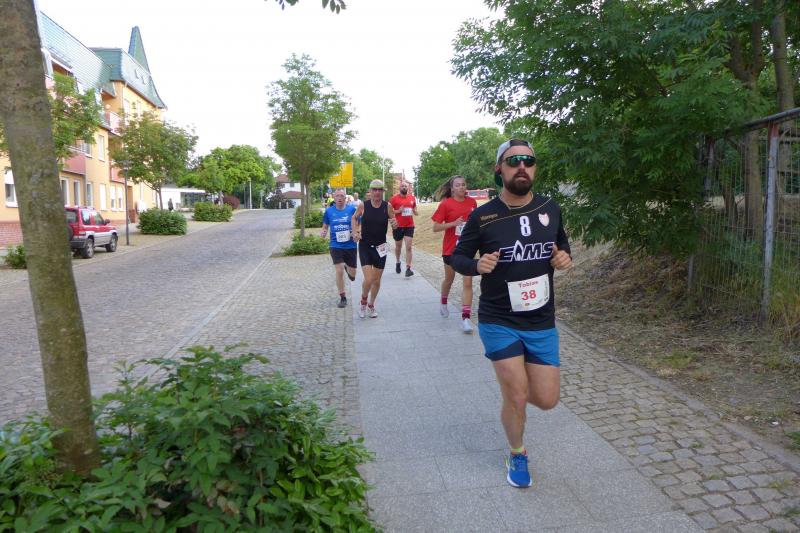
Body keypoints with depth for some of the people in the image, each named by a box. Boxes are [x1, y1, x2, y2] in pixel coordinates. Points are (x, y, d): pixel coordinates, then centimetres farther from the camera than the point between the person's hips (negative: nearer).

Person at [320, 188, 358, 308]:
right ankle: (342, 298, 7)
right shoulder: (329, 211, 1)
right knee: (339, 271, -11)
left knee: (352, 275, 9)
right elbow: (325, 227, 11)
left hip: (350, 245, 1)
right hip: (336, 245, 0)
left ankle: (348, 268, 47)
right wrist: (323, 233, -11)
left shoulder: (351, 209, -2)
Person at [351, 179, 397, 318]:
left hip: (380, 247, 2)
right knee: (368, 279, -13)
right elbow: (354, 218, 10)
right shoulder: (363, 205, -8)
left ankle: (371, 305, 36)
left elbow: (394, 222, 4)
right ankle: (363, 301, 18)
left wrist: (395, 224, -19)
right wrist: (355, 232, -4)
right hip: (365, 246, -2)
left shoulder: (387, 206, -6)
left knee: (377, 280, 11)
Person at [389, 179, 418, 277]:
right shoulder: (394, 198, -7)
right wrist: (398, 211, -20)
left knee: (408, 247, -7)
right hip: (398, 226, -1)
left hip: (409, 226, 1)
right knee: (398, 246, 16)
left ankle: (408, 269, -8)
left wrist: (415, 212, -5)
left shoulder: (412, 198, 3)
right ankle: (398, 262, 42)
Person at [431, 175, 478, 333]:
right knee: (449, 278, 18)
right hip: (450, 248, -1)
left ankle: (466, 318, -5)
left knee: (467, 282, -7)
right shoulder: (445, 204, -9)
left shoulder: (472, 202, 1)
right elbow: (435, 227, -10)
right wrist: (453, 223, -22)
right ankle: (443, 302, 47)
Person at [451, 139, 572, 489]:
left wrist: (565, 257, -6)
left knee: (546, 400, 5)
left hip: (542, 323, 3)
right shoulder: (482, 216, -9)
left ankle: (511, 382, 41)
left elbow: (562, 242, 18)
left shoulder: (550, 209, 1)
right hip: (499, 322, -3)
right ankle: (517, 456, 29)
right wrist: (477, 265, -21)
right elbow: (457, 257, 1)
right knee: (516, 399, -2)